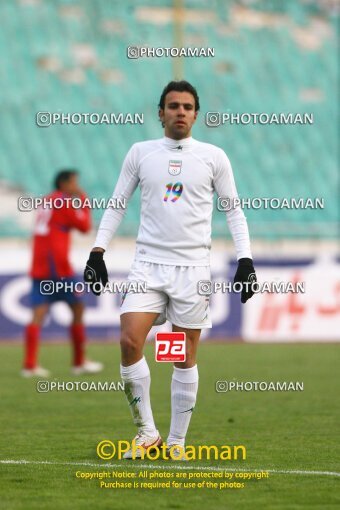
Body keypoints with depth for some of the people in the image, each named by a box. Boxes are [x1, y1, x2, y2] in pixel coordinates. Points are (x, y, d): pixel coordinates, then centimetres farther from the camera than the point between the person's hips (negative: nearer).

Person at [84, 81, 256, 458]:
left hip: (193, 267, -1)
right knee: (129, 341, -16)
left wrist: (245, 260, -1)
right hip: (148, 264, 1)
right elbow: (116, 204, 12)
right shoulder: (140, 153, 7)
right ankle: (146, 432, -5)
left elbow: (234, 210, 8)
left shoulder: (213, 157, 4)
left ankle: (177, 441, 12)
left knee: (185, 357, 2)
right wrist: (97, 252, 3)